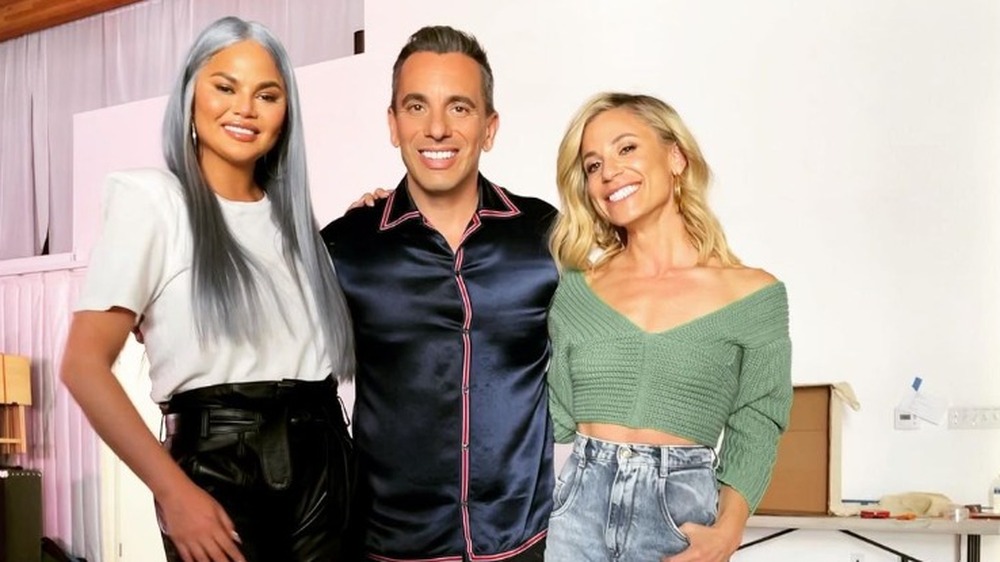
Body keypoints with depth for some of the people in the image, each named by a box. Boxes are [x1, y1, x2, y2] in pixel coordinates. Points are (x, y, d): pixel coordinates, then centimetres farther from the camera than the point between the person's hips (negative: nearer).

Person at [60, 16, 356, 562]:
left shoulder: (290, 211, 12)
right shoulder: (151, 198, -3)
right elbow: (85, 364, -10)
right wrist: (174, 492, -18)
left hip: (323, 460, 5)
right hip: (219, 465, -5)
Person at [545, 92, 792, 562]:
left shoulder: (753, 294, -1)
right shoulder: (576, 290, 5)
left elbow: (753, 431, -1)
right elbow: (559, 415, 7)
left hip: (682, 511, -2)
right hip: (580, 506, 2)